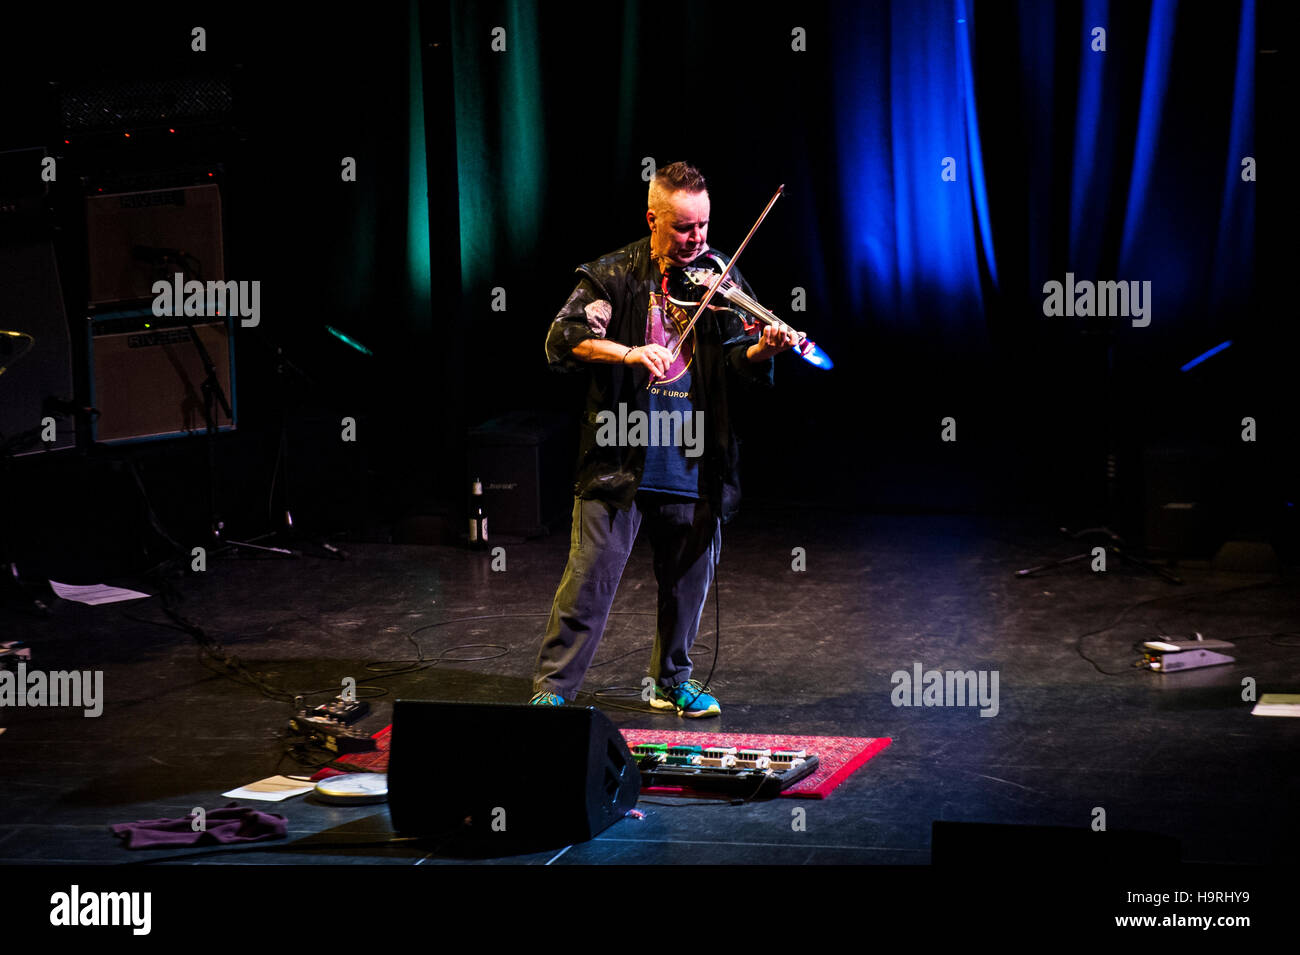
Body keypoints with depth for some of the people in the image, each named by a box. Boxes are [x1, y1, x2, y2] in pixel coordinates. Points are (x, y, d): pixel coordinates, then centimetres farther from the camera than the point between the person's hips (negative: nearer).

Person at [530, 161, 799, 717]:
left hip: (693, 462, 3)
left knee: (688, 580, 13)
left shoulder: (718, 280, 5)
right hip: (620, 458, -3)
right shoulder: (614, 276, -1)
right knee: (591, 576, -5)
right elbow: (563, 340, -13)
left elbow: (738, 364, -3)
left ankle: (673, 680, 33)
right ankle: (551, 689, 2)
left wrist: (763, 349, -26)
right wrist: (629, 352, -28)